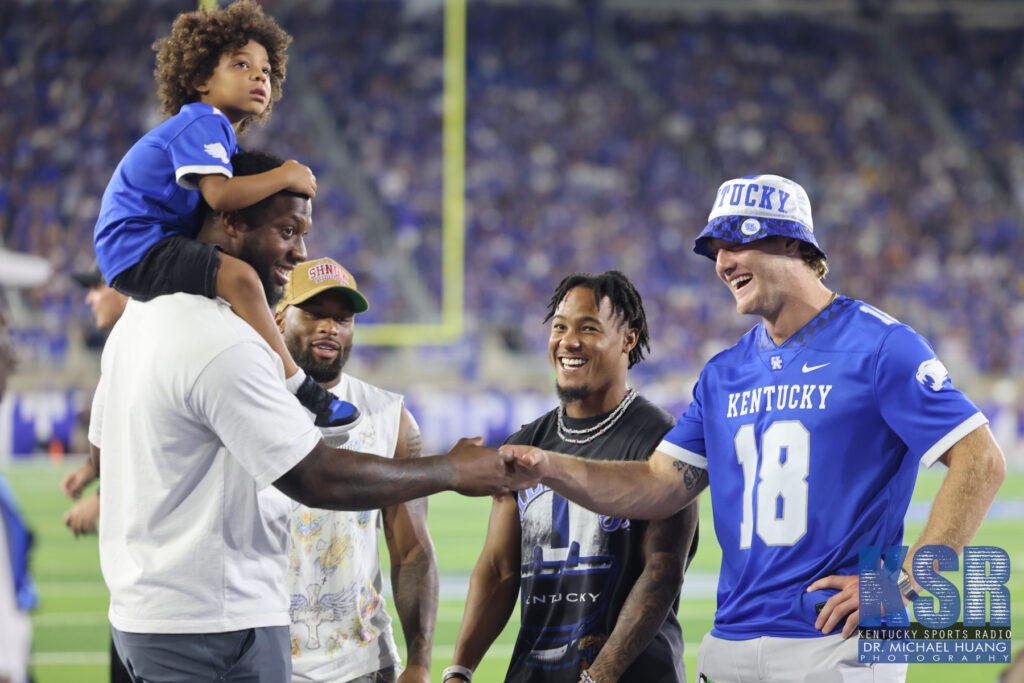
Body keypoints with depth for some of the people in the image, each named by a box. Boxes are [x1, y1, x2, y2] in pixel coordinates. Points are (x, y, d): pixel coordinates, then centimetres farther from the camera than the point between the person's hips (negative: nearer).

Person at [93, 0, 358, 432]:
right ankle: (293, 387, -33)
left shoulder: (215, 131, 20)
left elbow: (215, 211, 22)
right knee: (238, 276, -31)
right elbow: (219, 194, -28)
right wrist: (284, 176, -17)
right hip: (137, 250, -12)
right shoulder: (201, 124, -13)